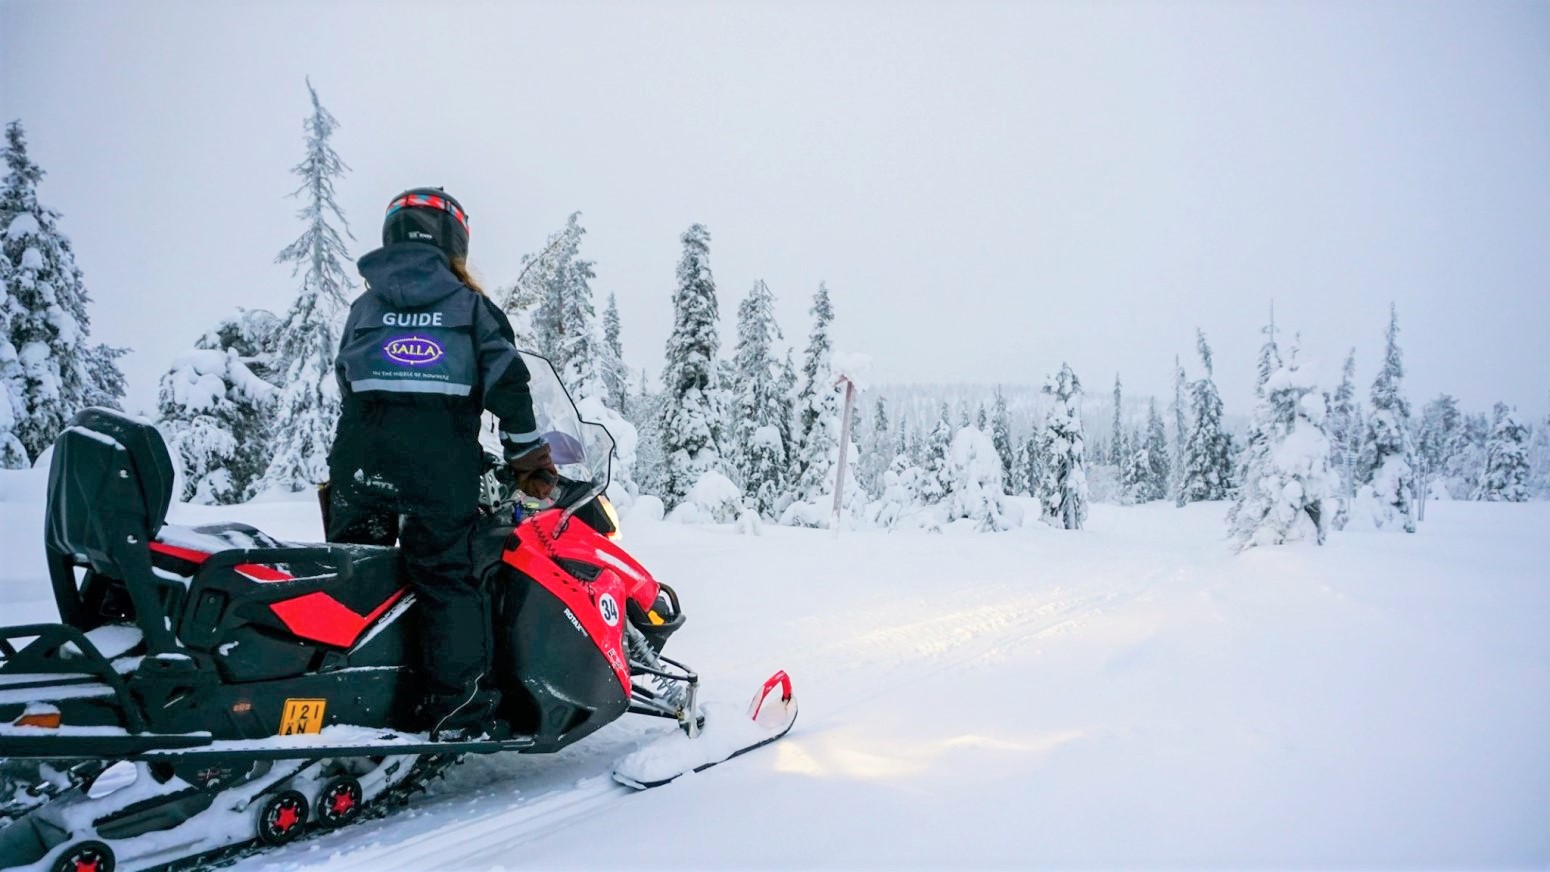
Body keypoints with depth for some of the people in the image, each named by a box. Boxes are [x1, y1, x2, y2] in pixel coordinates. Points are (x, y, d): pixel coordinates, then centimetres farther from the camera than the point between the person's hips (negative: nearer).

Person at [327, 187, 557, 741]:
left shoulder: (364, 307, 20)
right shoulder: (471, 306, 12)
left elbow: (346, 383, 17)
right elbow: (507, 383, 3)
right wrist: (530, 458, 8)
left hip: (359, 457, 3)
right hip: (442, 461, -2)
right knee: (446, 576, -2)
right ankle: (461, 712, -5)